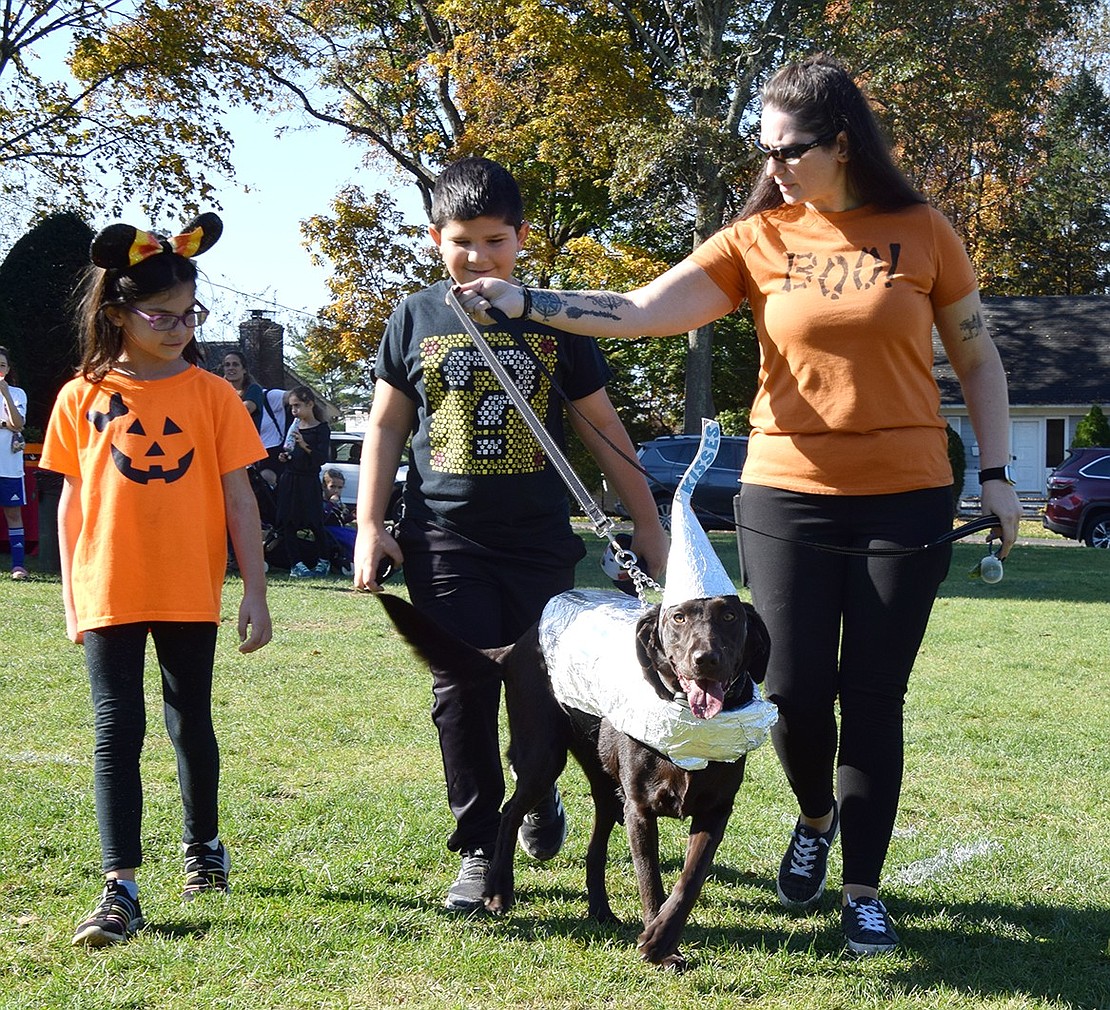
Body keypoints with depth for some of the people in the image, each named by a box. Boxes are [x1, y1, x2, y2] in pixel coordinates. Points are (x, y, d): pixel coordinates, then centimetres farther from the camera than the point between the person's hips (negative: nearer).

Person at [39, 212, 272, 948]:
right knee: (118, 730, -2)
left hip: (189, 593, 0)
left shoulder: (211, 394, -2)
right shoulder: (82, 398, 0)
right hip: (108, 595, 0)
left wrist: (256, 592, -2)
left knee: (191, 721, 13)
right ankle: (120, 889, -2)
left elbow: (238, 498, 0)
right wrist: (70, 599, 6)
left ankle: (205, 846, 35)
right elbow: (72, 500, 6)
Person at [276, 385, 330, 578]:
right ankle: (297, 563, 2)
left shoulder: (321, 429, -5)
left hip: (308, 482, -6)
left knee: (313, 522, -5)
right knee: (288, 522, -1)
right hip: (289, 480, 6)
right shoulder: (293, 427, 12)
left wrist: (305, 446, -29)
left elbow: (322, 458, -15)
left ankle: (323, 561, 11)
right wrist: (283, 456, 5)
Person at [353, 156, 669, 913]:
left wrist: (647, 522, 12)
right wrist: (370, 524, 3)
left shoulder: (553, 321, 5)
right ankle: (478, 850, 5)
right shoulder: (417, 318, 6)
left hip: (539, 539, 1)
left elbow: (600, 426, 11)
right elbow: (386, 424, 10)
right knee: (463, 692, -4)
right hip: (444, 540, 0)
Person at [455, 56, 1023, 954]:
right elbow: (638, 312, -7)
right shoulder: (758, 240, 1)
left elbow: (978, 359, 9)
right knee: (794, 688, -1)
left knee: (874, 697, 2)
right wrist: (525, 302, -17)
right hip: (787, 497, 1)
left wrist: (996, 473, 4)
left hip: (905, 500, -1)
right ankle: (817, 816, 32)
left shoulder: (921, 232, 1)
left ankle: (863, 889, 16)